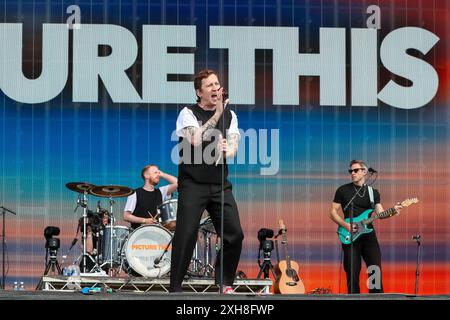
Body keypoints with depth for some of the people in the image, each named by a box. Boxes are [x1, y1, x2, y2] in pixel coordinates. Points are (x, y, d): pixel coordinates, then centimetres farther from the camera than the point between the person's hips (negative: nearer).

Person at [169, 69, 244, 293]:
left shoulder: (229, 115, 13)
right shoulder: (188, 113, 0)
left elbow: (233, 147, 2)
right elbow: (195, 139, -17)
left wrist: (226, 150, -22)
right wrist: (216, 114, -14)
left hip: (220, 184, 4)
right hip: (193, 183, -4)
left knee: (235, 234, -2)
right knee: (186, 235, -9)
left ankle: (225, 282, 16)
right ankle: (175, 288, 0)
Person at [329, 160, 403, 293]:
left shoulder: (373, 192, 12)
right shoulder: (343, 190, 5)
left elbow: (380, 213, 3)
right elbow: (333, 212, 4)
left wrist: (393, 211, -17)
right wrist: (345, 225, -11)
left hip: (368, 234, 2)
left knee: (376, 269, -5)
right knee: (353, 274, -2)